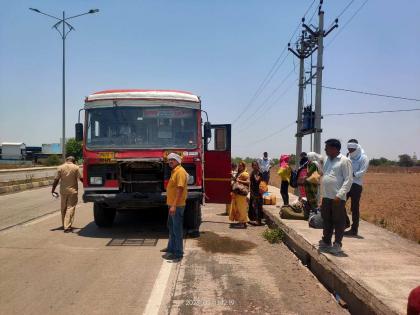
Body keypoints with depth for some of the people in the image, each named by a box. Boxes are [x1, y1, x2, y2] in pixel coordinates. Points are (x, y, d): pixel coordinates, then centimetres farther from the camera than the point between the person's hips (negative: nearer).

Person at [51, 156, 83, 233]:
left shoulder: (60, 167, 0)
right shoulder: (76, 167, -6)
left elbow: (56, 180, -2)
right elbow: (80, 178, -3)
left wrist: (53, 190, 4)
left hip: (63, 190, 3)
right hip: (73, 190, -3)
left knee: (63, 208, 16)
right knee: (70, 208, -2)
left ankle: (64, 225, 27)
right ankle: (67, 227, -9)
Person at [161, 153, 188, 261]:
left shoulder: (180, 171, -17)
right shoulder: (174, 171, 14)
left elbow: (180, 189, -24)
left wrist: (174, 205, -27)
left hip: (177, 206, -10)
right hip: (172, 204, 10)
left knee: (177, 229, -4)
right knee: (171, 227, 20)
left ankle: (178, 253, 3)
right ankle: (171, 248, 34)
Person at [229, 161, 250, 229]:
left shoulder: (245, 174, -9)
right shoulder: (238, 173, 20)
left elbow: (248, 182, -21)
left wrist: (239, 181, -25)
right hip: (236, 193, 10)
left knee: (241, 208, -7)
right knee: (236, 207, 12)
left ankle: (243, 223, -3)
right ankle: (240, 221, 19)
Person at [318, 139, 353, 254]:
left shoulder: (344, 161, -9)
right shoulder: (328, 160, 15)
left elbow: (348, 180, -14)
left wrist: (340, 195, -20)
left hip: (337, 198, -7)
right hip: (326, 197, 7)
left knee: (338, 222, 3)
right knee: (327, 220, 15)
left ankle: (337, 245, 12)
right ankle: (326, 242, 27)